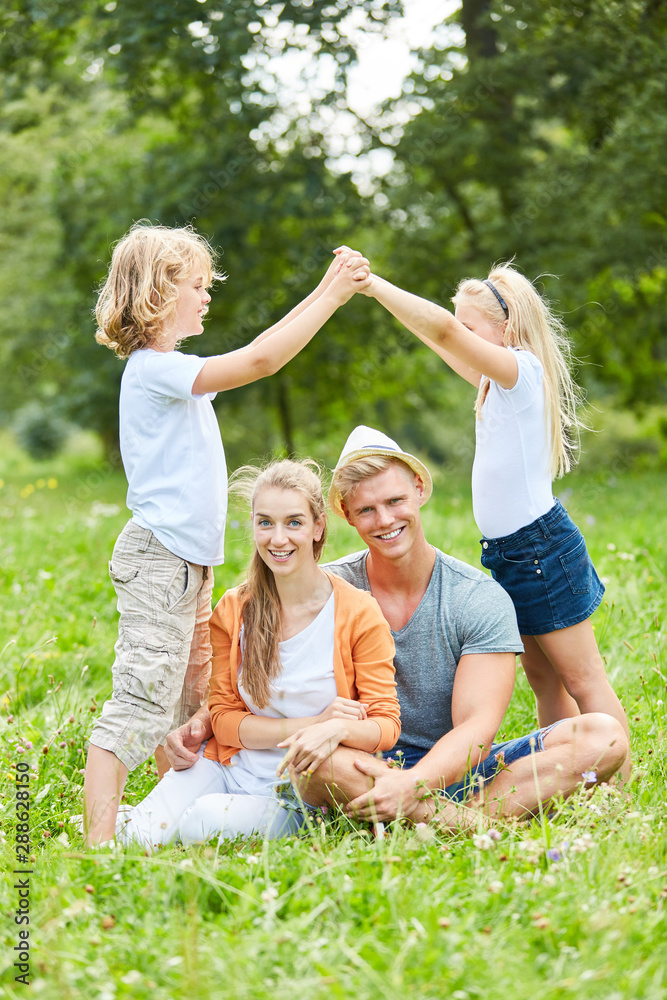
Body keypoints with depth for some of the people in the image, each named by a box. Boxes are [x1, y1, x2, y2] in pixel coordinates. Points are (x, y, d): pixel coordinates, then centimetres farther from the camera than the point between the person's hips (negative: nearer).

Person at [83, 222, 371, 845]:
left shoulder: (172, 367, 15)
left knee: (189, 700, 16)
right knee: (140, 703, -14)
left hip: (188, 560, 10)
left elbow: (258, 350, 27)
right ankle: (98, 842, -16)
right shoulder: (152, 368, -15)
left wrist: (325, 289, 21)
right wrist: (333, 296, -17)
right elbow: (258, 361, -23)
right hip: (158, 559, -10)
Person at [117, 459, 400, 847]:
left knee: (208, 820, -31)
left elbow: (385, 724, -9)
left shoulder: (359, 614, -8)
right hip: (230, 768, 3)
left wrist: (336, 730, -33)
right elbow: (223, 718, 0)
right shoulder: (232, 611, 1)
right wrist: (311, 724, -17)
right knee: (139, 837, -22)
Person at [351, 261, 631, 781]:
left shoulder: (522, 369, -15)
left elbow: (443, 329, -28)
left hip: (541, 549, -10)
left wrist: (373, 284, -25)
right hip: (508, 553, 10)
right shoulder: (498, 381, 12)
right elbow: (442, 338, 21)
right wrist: (374, 288, 14)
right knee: (543, 680, 13)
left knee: (582, 680, -5)